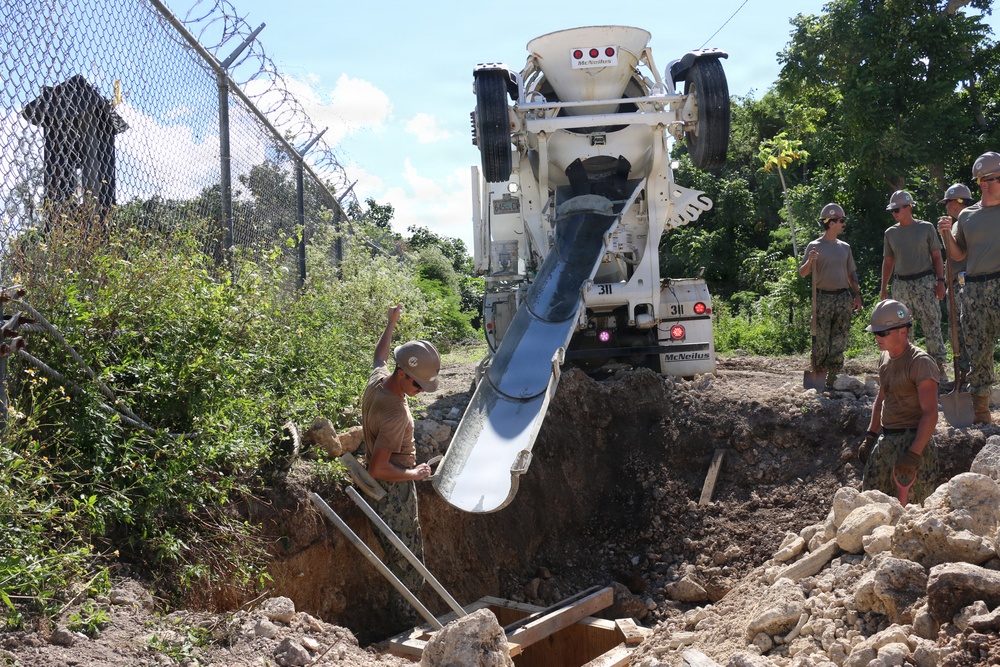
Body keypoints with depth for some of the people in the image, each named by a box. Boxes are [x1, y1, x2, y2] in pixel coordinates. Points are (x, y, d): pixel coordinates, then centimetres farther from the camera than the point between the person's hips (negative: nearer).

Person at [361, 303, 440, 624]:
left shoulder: (377, 380, -2)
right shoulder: (395, 414, -30)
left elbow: (379, 357, 24)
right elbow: (378, 469, -30)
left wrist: (391, 324, 37)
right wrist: (413, 473, -15)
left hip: (386, 492, 10)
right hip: (394, 493, -10)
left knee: (405, 562, 21)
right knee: (409, 571, -1)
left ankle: (399, 618, 29)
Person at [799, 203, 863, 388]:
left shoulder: (845, 247, 14)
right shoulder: (815, 246, -2)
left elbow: (851, 274, 19)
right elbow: (802, 273, -6)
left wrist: (857, 295, 9)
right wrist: (810, 261, -26)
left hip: (843, 298, 5)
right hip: (823, 298, -5)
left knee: (839, 341, 4)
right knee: (821, 341, -5)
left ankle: (832, 378, 10)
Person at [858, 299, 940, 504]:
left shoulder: (920, 362, -15)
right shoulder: (884, 358, 12)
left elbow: (930, 413, -21)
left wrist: (913, 454, -28)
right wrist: (870, 437, 19)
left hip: (912, 441, -8)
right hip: (885, 440, 8)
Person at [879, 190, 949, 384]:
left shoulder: (926, 228, 1)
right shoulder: (890, 233, 10)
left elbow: (936, 256, 3)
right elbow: (888, 262, 14)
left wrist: (940, 281, -6)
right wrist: (884, 288, 10)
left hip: (924, 283, -4)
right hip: (900, 285, 4)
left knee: (932, 326, -7)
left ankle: (940, 365, -3)